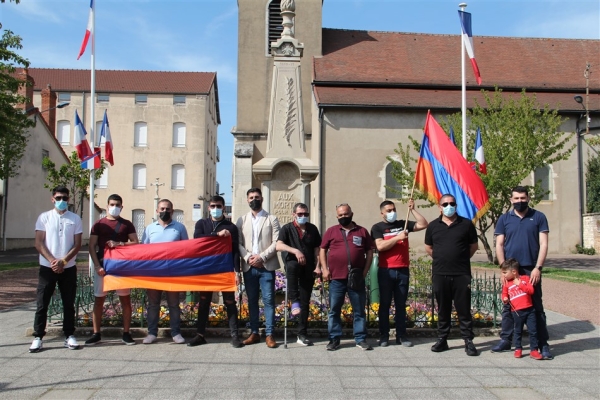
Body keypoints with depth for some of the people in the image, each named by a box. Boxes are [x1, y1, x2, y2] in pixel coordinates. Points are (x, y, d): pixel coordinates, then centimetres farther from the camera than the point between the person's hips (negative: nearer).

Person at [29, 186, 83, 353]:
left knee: (69, 303, 6)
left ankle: (69, 336, 14)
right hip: (47, 267, -1)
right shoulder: (44, 217, 3)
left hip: (68, 268, 1)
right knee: (42, 303, 2)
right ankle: (38, 337, 10)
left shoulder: (75, 219, 4)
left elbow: (77, 245, 1)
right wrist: (52, 261, -14)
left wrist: (63, 261, -12)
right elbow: (39, 243, -2)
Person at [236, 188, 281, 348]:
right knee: (252, 301, 8)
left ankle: (269, 335, 1)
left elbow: (276, 243, -3)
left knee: (269, 300, -3)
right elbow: (238, 243, 5)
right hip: (249, 266, 3)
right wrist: (248, 257, -11)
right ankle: (254, 333, 16)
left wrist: (262, 257, -13)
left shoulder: (272, 219, 5)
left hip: (266, 266, -2)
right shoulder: (241, 220, 12)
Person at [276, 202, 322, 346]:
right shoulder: (287, 228, 2)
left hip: (308, 269, 3)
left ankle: (302, 334, 10)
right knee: (291, 266, -40)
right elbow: (279, 246, -13)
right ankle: (294, 301, -32)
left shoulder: (313, 229, 11)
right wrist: (295, 251, -28)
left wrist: (317, 266, -2)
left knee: (305, 302, 2)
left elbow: (317, 249, 11)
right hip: (293, 264, -3)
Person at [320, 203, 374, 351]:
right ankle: (334, 339, 15)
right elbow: (322, 250, 8)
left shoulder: (362, 231, 9)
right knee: (334, 310, 5)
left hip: (357, 278, 0)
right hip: (336, 278, 0)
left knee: (359, 310, 6)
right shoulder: (331, 231, 7)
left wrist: (365, 270, 0)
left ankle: (360, 339, 14)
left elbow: (369, 252, 10)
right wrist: (324, 269, -2)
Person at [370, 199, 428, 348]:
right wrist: (398, 237, -14)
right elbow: (380, 246, -14)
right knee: (385, 304, 3)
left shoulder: (403, 224, 10)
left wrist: (412, 210, -2)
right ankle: (384, 336, 11)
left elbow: (423, 224, 4)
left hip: (403, 271, 3)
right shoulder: (378, 227, 0)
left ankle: (401, 335, 14)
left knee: (401, 304, 8)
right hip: (386, 271, -3)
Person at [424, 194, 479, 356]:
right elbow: (428, 248, 16)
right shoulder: (433, 226, 6)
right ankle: (442, 339, 19)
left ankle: (468, 341, 10)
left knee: (464, 309, 2)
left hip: (462, 274, -1)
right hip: (440, 274, 2)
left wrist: (461, 259, 9)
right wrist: (442, 259, 11)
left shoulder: (466, 224, 2)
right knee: (443, 309, 10)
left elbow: (473, 246, 11)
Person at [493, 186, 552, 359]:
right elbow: (499, 245, 6)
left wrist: (538, 268, -10)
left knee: (536, 307, 3)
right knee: (508, 306, 8)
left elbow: (543, 244, -1)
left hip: (531, 270, -2)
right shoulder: (504, 219, 7)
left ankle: (543, 344, 8)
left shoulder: (538, 217, 3)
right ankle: (505, 340, 17)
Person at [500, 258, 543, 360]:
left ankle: (534, 350, 11)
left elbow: (531, 290, -6)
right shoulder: (507, 284, 6)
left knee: (533, 330, 1)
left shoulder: (525, 278, 3)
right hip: (517, 312, 1)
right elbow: (504, 294, 12)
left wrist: (520, 284, -12)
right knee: (518, 331, 10)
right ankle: (518, 349, 22)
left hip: (529, 309, -1)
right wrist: (505, 299, -9)